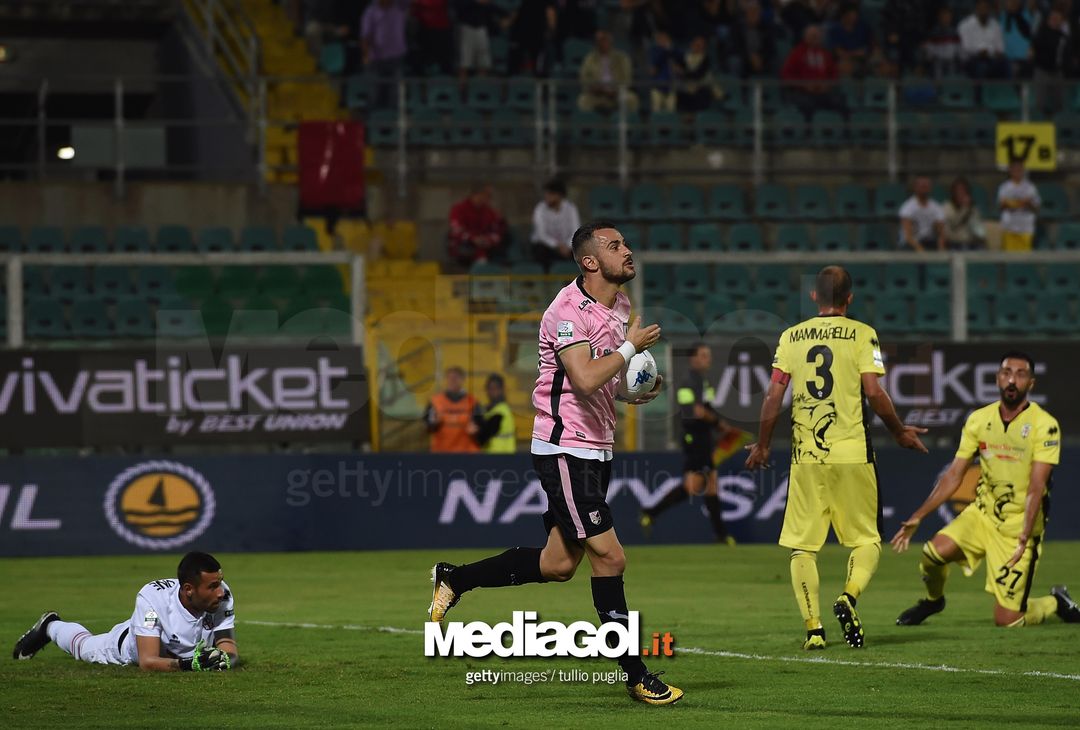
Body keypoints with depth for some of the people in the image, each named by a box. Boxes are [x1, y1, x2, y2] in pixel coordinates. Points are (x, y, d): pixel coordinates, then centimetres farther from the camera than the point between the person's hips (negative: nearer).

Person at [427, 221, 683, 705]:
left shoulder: (620, 305, 11)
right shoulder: (568, 310, -17)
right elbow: (585, 378, -31)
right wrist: (631, 347, -18)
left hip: (596, 448, 9)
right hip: (564, 448, -9)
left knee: (558, 564, 11)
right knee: (608, 557, -9)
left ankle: (455, 578, 27)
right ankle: (635, 675, -3)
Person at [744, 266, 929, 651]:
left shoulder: (792, 336, 7)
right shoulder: (861, 334, 0)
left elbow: (774, 395, 2)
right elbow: (873, 391, -8)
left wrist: (762, 445, 14)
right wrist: (900, 432, 7)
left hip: (805, 456, 2)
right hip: (851, 453, -2)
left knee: (802, 545, 6)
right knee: (866, 539, 10)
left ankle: (813, 628, -5)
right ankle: (849, 595, -18)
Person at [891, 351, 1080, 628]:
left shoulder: (1044, 425, -12)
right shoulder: (979, 420, 2)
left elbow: (1036, 488, -17)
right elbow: (953, 476, 5)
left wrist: (1025, 537, -27)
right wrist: (917, 517, -1)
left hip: (1018, 525, -4)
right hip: (982, 513, 4)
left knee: (1007, 620, -9)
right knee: (934, 551, -25)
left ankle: (1056, 603, 24)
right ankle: (933, 600, 10)